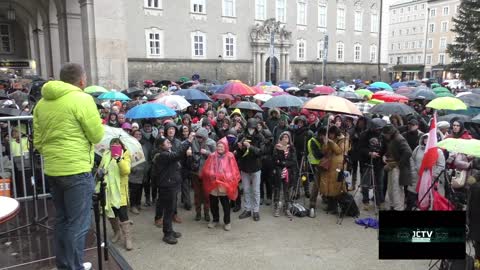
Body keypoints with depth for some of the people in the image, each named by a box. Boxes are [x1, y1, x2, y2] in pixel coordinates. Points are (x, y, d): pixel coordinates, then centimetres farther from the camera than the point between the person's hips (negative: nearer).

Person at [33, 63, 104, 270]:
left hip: (52, 170, 8)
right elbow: (97, 136, -9)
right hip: (76, 170, -8)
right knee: (78, 223, 2)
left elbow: (38, 141, 12)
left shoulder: (42, 103, 11)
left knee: (62, 219, 19)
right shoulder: (82, 99, -12)